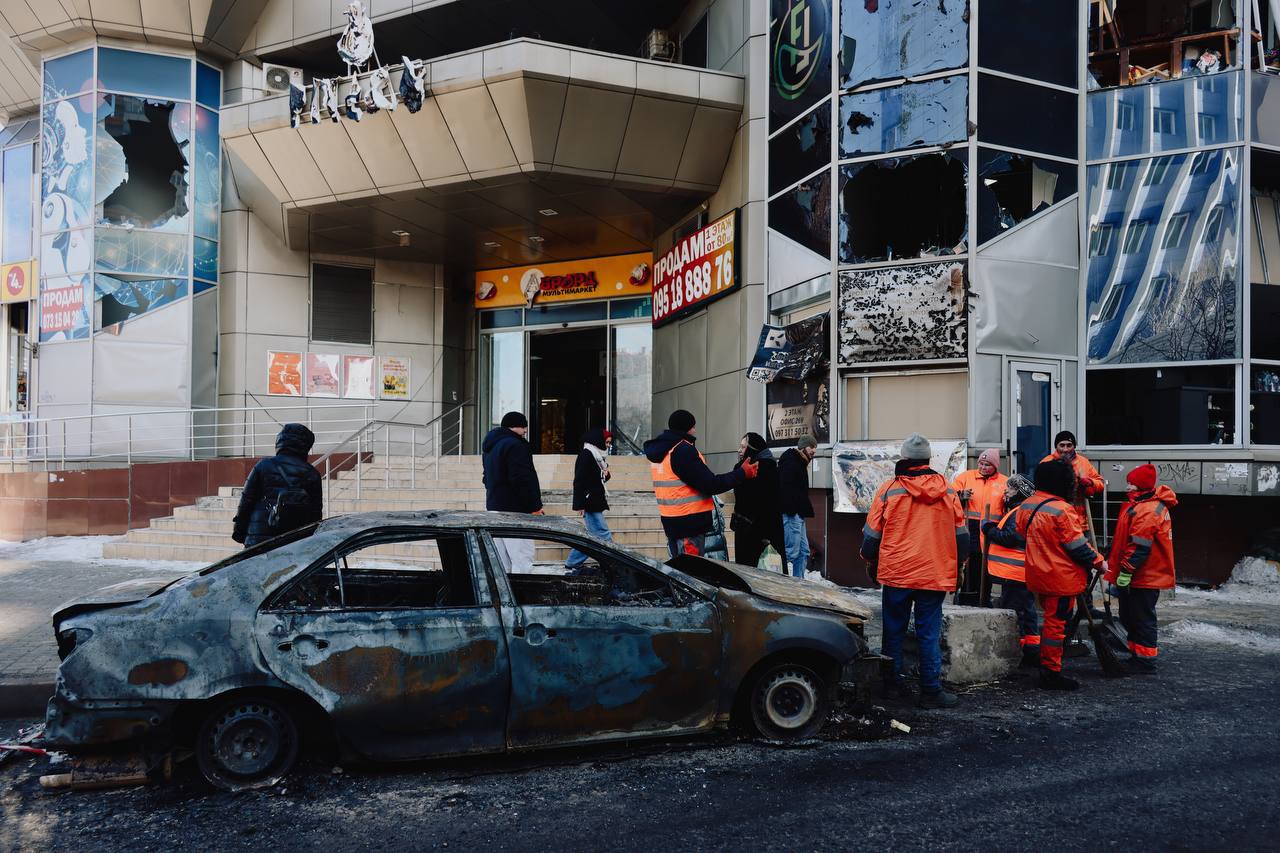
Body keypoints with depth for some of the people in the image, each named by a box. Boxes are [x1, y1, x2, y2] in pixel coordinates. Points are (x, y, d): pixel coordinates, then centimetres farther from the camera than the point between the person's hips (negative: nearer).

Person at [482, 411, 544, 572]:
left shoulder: (490, 446, 18)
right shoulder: (514, 445, -14)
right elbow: (522, 480, -20)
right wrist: (534, 506, -16)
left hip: (493, 506, 10)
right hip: (513, 509, -10)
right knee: (522, 560, -11)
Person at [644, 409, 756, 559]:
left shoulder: (658, 451, 12)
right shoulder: (683, 450, -17)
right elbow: (710, 485, -17)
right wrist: (742, 473, -8)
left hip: (671, 521, 9)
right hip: (690, 523, -9)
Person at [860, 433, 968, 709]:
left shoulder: (889, 490, -5)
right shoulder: (948, 492, 2)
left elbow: (871, 534, 1)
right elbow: (961, 536, 8)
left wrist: (871, 563, 16)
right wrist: (956, 569, 20)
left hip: (896, 573, -1)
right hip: (936, 576, 1)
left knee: (894, 631, 11)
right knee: (929, 634, 5)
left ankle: (892, 683, 18)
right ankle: (931, 691, 7)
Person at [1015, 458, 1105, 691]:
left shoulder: (1025, 506, 4)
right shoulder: (1061, 510, -21)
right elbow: (1077, 545, -16)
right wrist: (1099, 561, -1)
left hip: (1038, 574, 8)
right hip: (1061, 577, -8)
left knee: (1050, 618, 20)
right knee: (1056, 622, -1)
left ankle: (1044, 665, 27)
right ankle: (1051, 672, 5)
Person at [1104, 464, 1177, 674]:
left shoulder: (1146, 511, -21)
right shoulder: (1153, 505, 15)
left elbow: (1139, 547, -25)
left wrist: (1126, 572, -22)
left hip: (1143, 578, -11)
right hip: (1149, 576, 11)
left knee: (1141, 619, -2)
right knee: (1129, 616, 18)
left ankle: (1145, 660, 7)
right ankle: (1137, 655, 29)